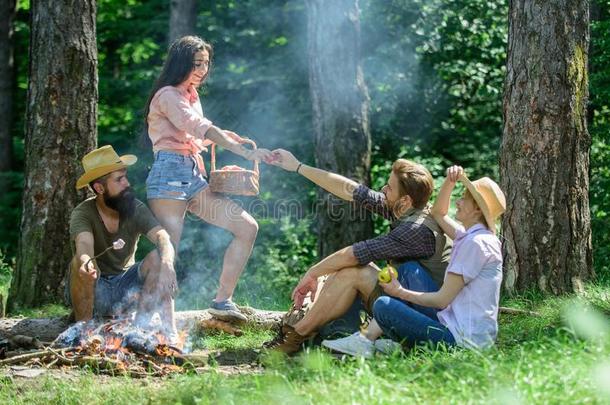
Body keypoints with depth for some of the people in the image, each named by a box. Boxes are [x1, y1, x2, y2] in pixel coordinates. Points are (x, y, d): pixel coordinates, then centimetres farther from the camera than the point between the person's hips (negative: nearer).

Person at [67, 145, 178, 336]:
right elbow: (84, 246, -37)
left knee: (157, 258, -22)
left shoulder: (136, 209, -7)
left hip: (124, 287, 3)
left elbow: (163, 238, -22)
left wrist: (167, 264, -46)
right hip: (91, 291, -3)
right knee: (81, 263, -34)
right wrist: (86, 262, -62)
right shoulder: (82, 213, -16)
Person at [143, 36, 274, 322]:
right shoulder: (168, 95, -5)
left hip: (194, 177, 8)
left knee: (248, 228, 0)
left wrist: (223, 137, 9)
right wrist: (246, 152, -27)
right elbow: (200, 128, -19)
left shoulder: (191, 95, 23)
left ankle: (222, 300, 2)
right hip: (169, 174, -8)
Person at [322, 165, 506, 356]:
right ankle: (365, 339, 10)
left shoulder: (476, 243, -16)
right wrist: (450, 181, 12)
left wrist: (400, 292, -2)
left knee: (384, 306, -14)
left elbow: (442, 300, -15)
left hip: (464, 339, -10)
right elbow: (438, 213, 29)